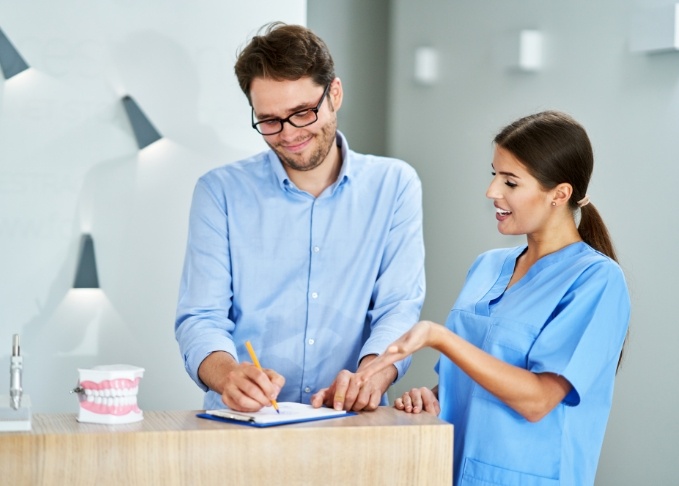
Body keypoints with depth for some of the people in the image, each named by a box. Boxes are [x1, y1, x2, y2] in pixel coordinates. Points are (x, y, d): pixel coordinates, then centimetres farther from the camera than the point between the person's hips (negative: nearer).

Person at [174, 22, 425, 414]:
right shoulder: (221, 192, 5)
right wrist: (229, 374, -24)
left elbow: (400, 307, 0)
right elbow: (202, 318, -1)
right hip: (241, 425, 1)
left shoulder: (395, 186, 7)